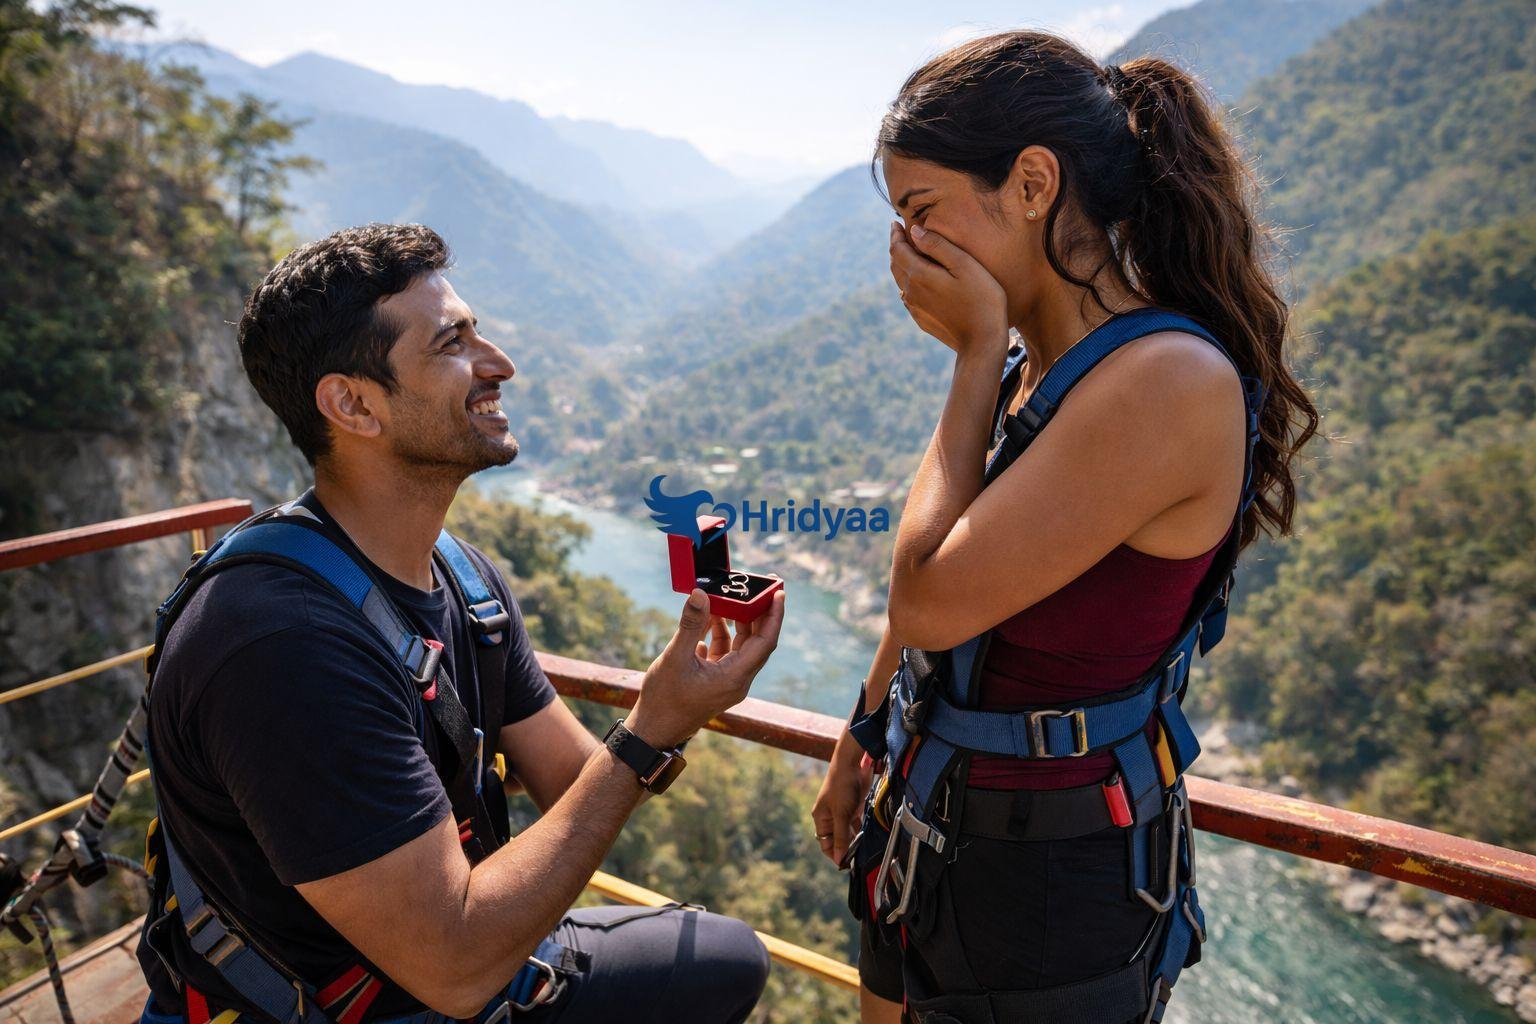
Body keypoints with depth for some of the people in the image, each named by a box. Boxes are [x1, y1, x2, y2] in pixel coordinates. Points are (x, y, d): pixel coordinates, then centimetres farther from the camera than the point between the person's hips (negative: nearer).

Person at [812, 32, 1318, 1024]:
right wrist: (859, 747, 17)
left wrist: (977, 354, -19)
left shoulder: (1169, 381, -26)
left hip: (1055, 866, -7)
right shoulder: (1034, 370, 1)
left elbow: (933, 600, -26)